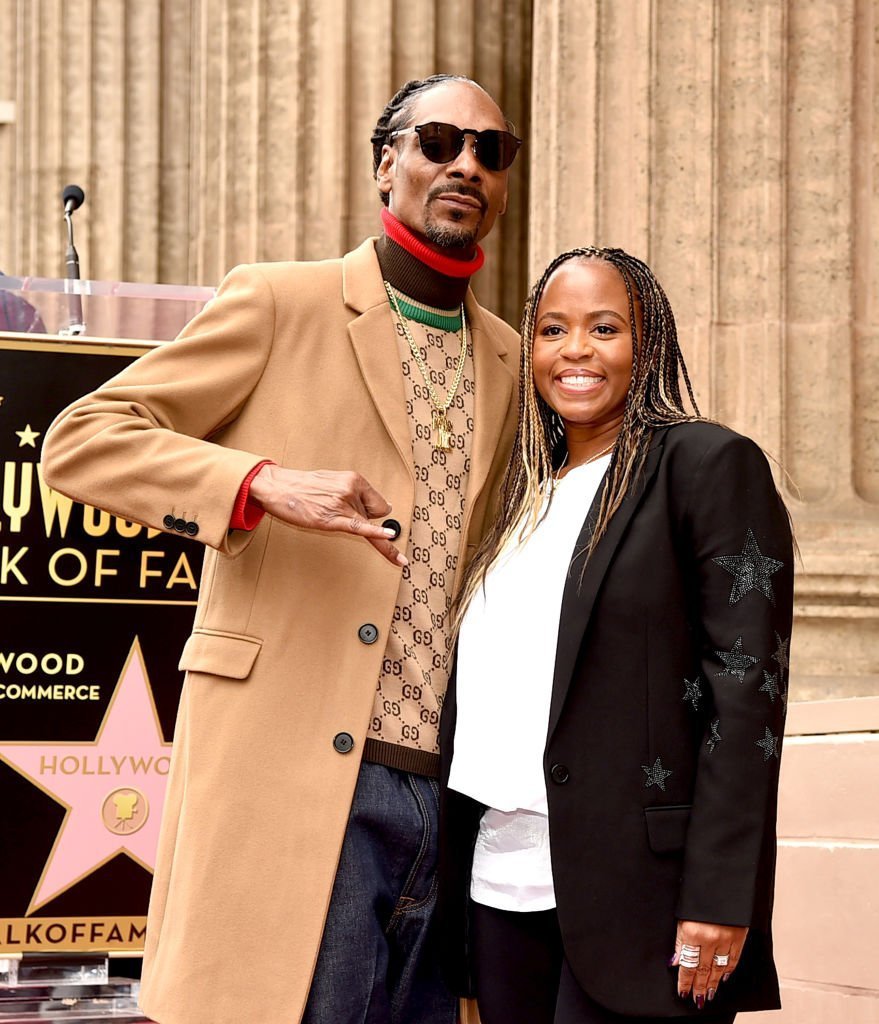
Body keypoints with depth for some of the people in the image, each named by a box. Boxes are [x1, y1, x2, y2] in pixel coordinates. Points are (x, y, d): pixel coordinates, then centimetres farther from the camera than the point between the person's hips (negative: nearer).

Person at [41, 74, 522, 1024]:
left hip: (446, 791, 6)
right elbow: (79, 439, -4)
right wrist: (264, 482, -19)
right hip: (293, 776, -5)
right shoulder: (279, 304, 2)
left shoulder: (507, 360, 18)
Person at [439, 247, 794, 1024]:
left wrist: (719, 899, -17)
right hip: (502, 889, 6)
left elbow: (746, 692, -10)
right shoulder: (525, 494, 17)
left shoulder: (712, 464, -2)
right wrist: (443, 883, 11)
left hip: (631, 894, -6)